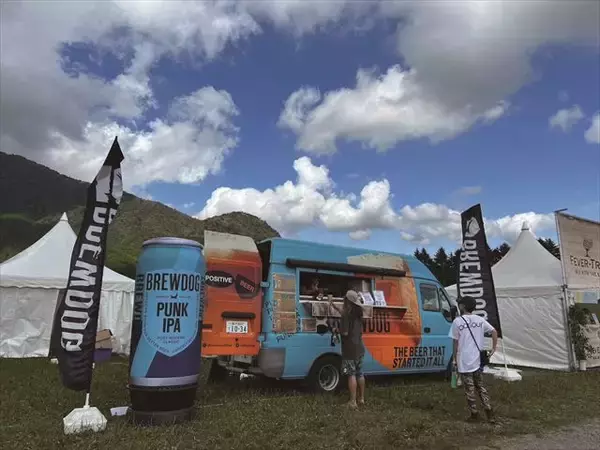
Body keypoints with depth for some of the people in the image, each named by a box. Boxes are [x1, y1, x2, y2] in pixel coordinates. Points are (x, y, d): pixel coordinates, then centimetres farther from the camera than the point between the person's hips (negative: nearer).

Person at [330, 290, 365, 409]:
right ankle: (361, 398, 25)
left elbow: (345, 332, -22)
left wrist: (337, 330, -2)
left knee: (351, 375, -3)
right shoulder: (357, 312, 8)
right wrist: (335, 307, 30)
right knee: (359, 373, 16)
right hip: (359, 348, 8)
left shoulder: (348, 314, -18)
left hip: (350, 349, -8)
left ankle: (353, 402, 0)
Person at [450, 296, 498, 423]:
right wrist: (493, 349, 10)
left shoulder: (457, 321, -11)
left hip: (464, 362, -5)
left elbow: (456, 343, -8)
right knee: (481, 387, 19)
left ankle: (474, 414, 13)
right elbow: (494, 331, 5)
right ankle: (489, 412, 18)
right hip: (478, 360, 5)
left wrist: (454, 359, 2)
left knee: (470, 390, 6)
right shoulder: (480, 320, 4)